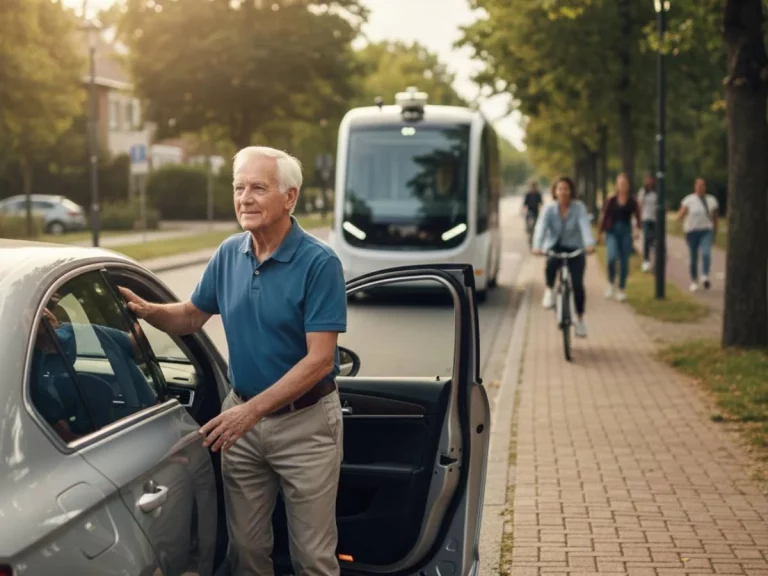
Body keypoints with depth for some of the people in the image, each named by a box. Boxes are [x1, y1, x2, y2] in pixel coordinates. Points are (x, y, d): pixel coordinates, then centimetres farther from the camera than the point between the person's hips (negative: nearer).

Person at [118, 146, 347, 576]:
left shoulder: (319, 262, -17)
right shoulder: (229, 254, 1)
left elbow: (320, 359, -20)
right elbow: (193, 317, 15)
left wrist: (253, 410, -25)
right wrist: (145, 309, -5)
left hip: (304, 423, -5)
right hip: (242, 416, 5)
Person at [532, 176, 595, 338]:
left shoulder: (579, 207, -5)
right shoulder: (549, 209, -4)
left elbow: (584, 225, -19)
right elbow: (541, 227, -17)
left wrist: (589, 244, -38)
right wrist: (537, 247, -36)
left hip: (575, 249, 0)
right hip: (554, 248, 0)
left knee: (577, 283, -13)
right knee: (551, 264, -35)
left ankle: (580, 319, 6)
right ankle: (549, 290, -5)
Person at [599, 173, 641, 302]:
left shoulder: (632, 201, 0)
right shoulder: (611, 200, -1)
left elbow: (637, 216, 2)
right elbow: (604, 216, 4)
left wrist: (638, 229, -13)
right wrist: (601, 232, 5)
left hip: (626, 232, 1)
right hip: (612, 231, -1)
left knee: (624, 261, 3)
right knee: (612, 257, -20)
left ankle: (621, 290, 14)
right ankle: (611, 283, 4)